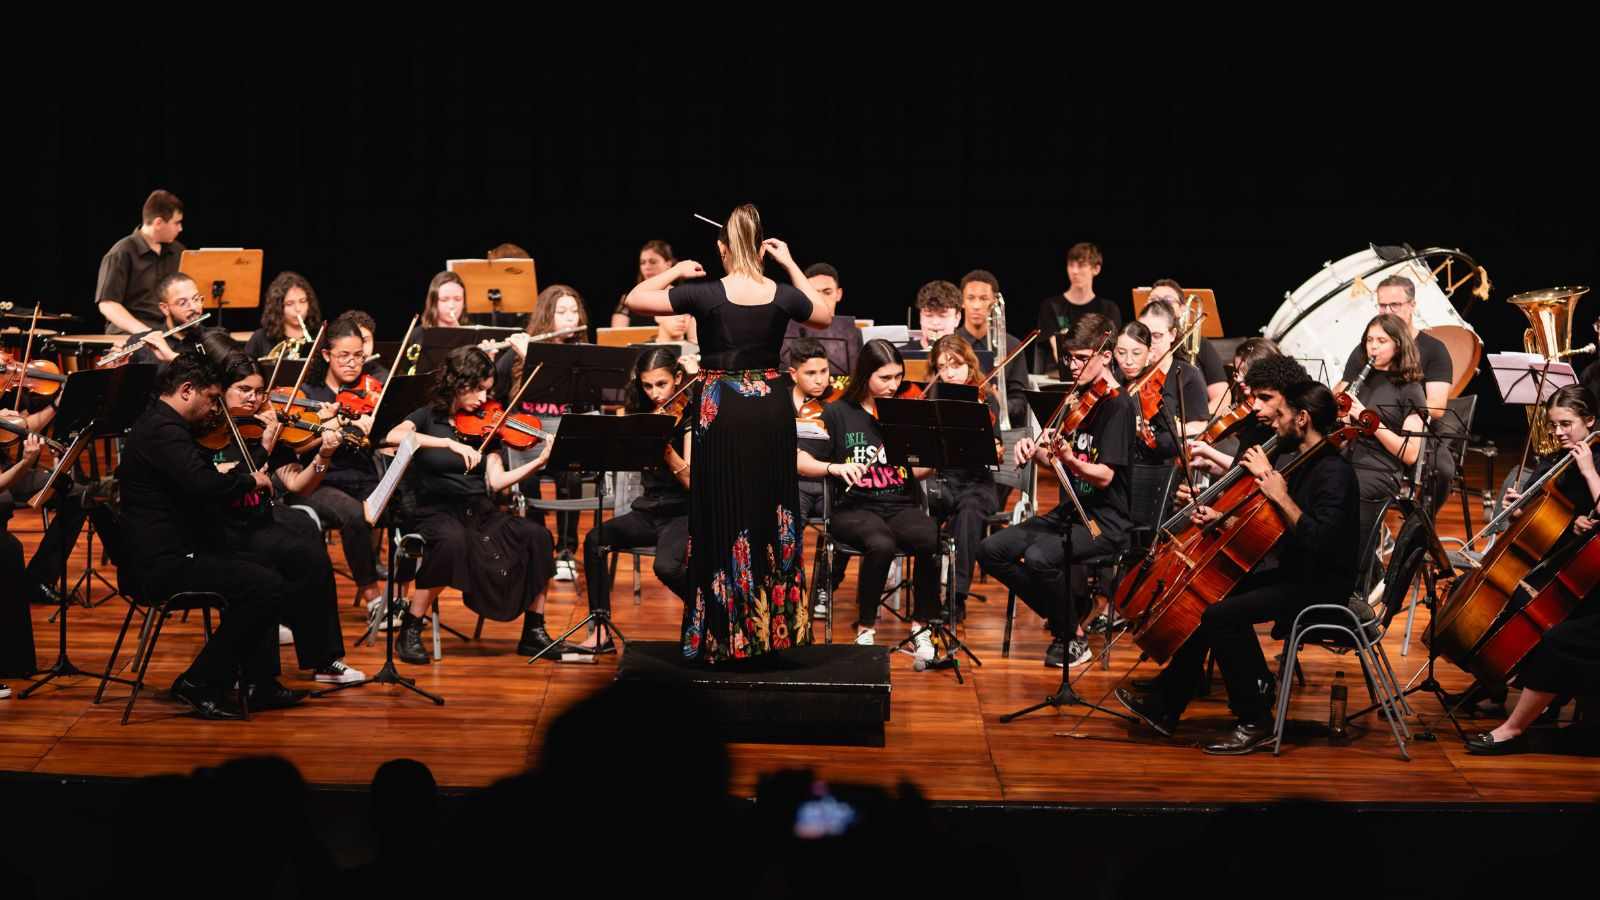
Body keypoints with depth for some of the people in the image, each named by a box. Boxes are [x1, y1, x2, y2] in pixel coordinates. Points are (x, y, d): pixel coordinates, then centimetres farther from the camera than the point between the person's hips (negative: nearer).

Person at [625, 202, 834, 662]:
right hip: (771, 408, 3)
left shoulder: (706, 294, -13)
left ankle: (726, 634, 6)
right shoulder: (782, 295, -4)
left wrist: (676, 271, 6)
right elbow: (826, 316, 19)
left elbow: (634, 299, -7)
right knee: (772, 513, 13)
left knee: (724, 518, 4)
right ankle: (775, 623, 18)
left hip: (722, 412, -3)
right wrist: (791, 264, 16)